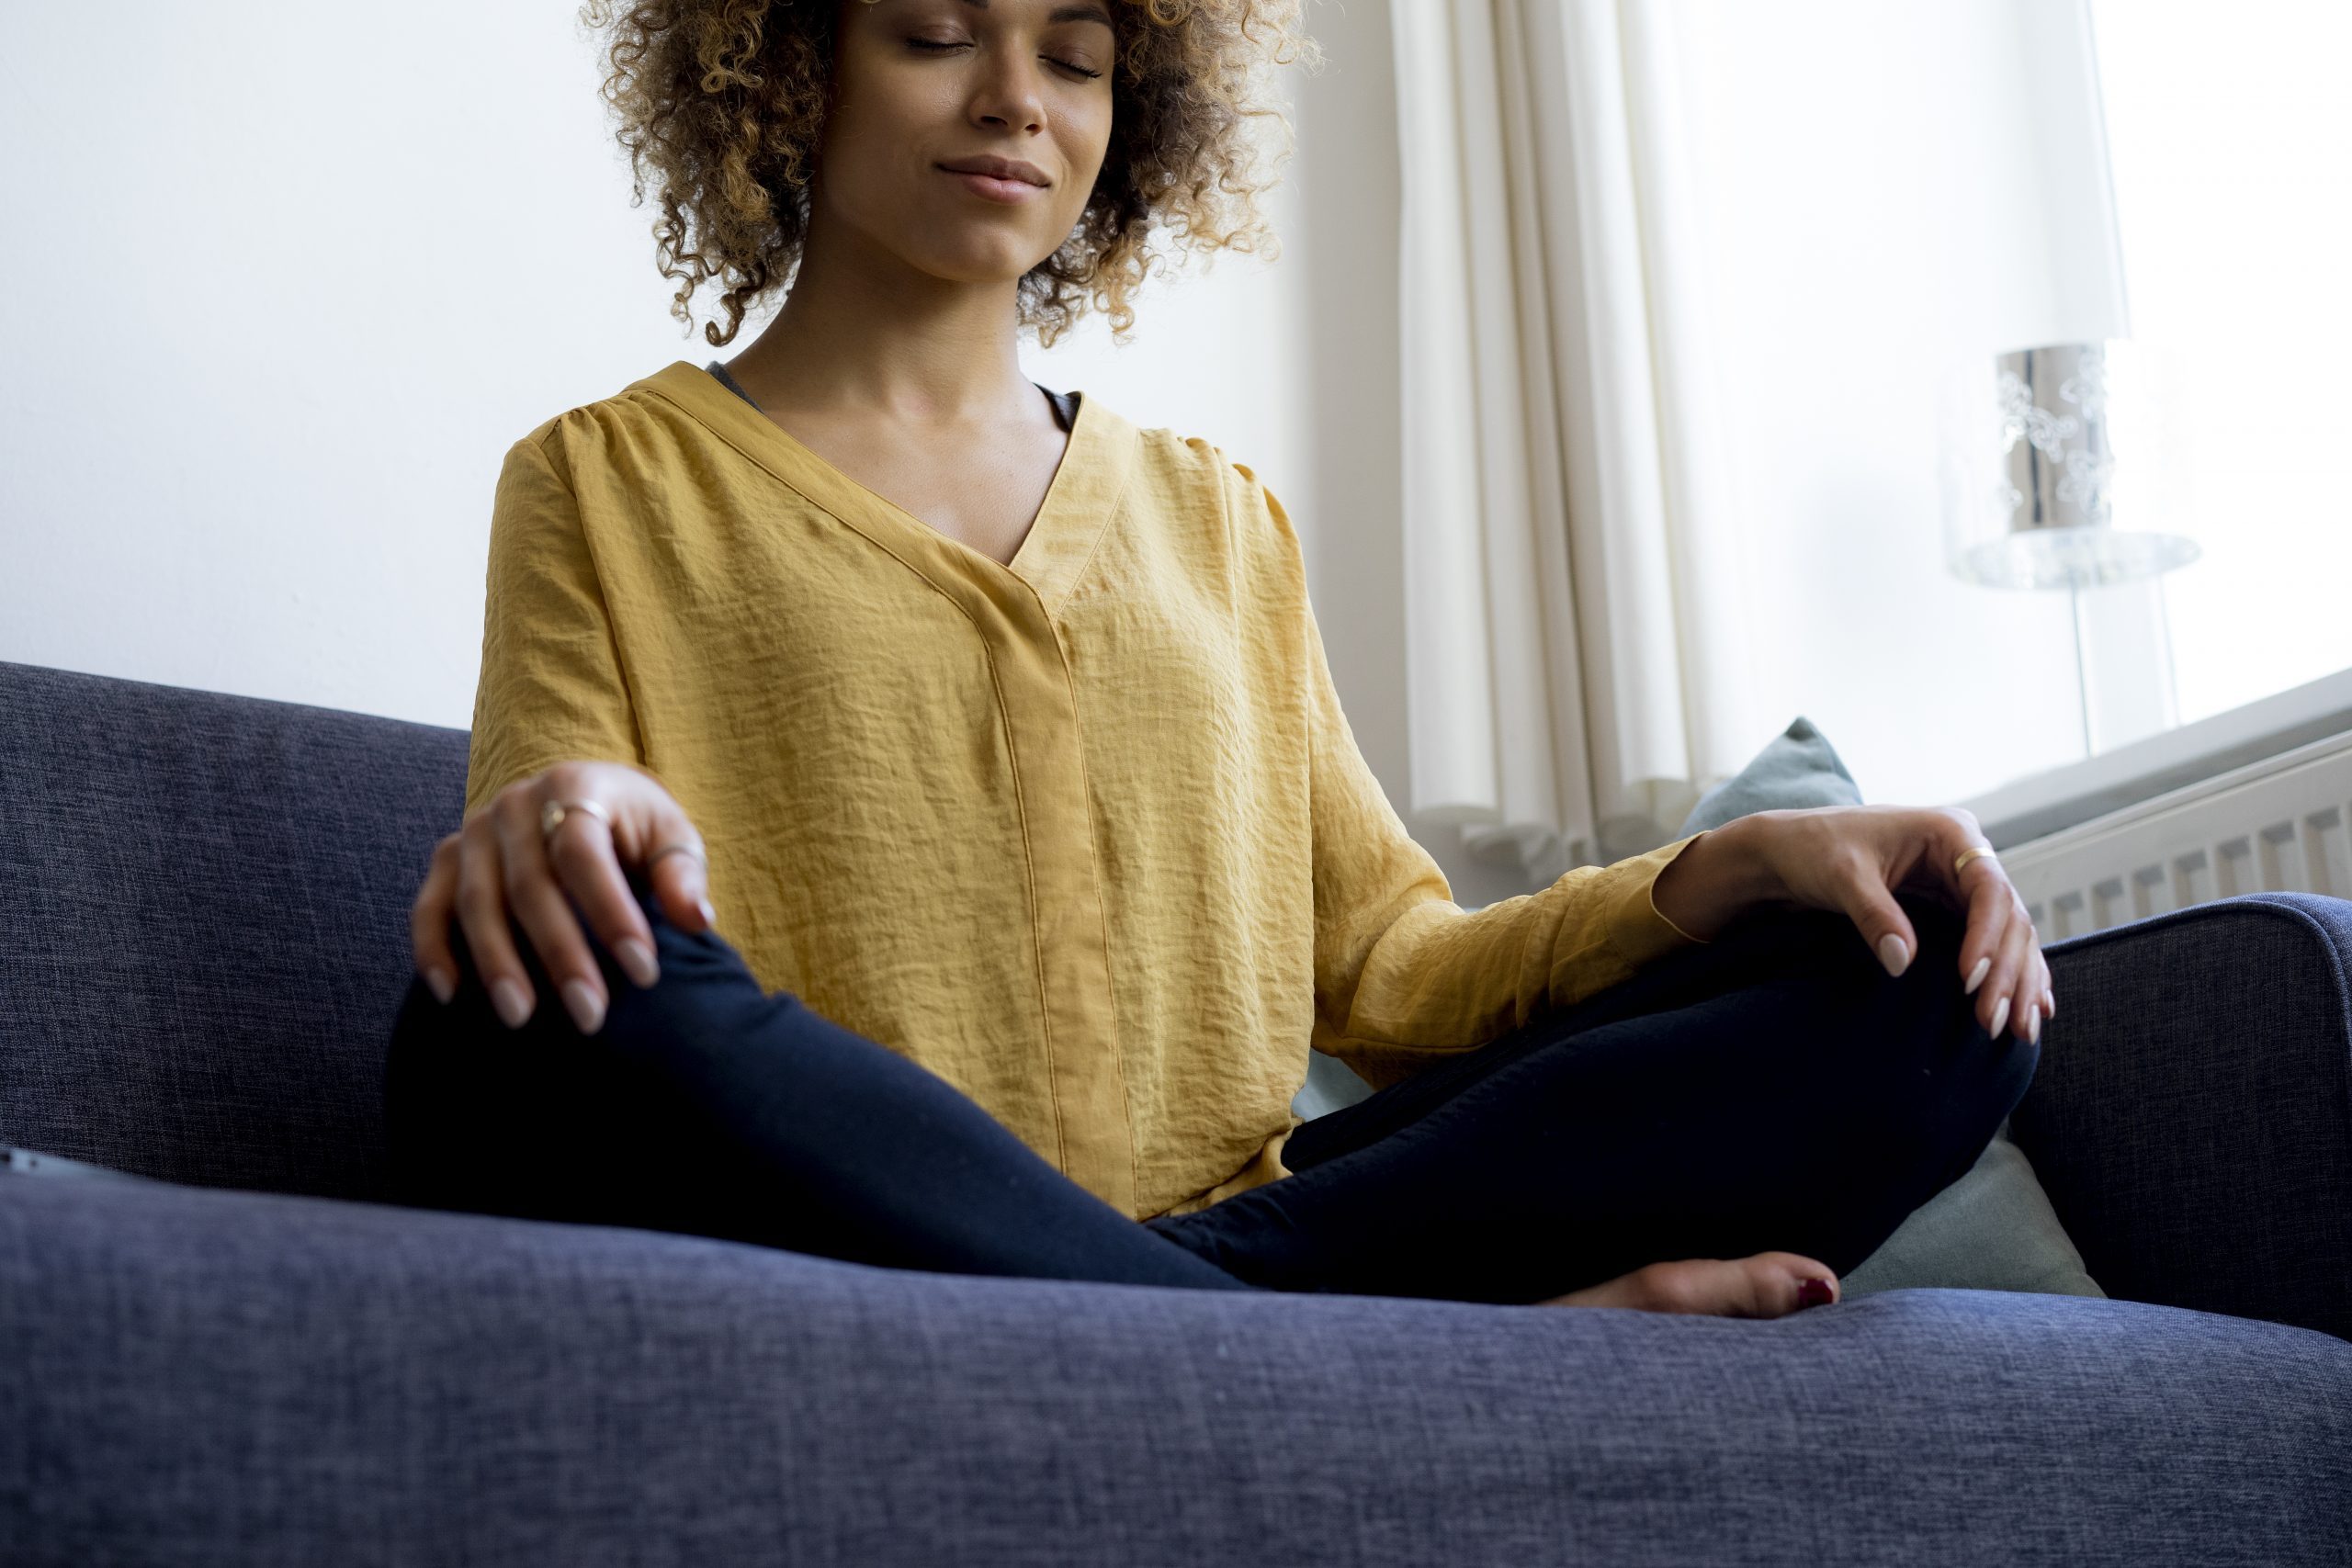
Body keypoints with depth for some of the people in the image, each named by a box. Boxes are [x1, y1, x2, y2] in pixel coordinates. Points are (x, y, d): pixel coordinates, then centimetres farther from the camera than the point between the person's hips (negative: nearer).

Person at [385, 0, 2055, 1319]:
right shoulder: (610, 482, 12)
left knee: (1917, 990, -11)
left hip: (1234, 1221, 4)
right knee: (550, 1020, -36)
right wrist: (554, 833, -24)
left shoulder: (1221, 522, 22)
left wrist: (1726, 870, -1)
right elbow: (548, 936, 1)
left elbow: (1377, 961, 15)